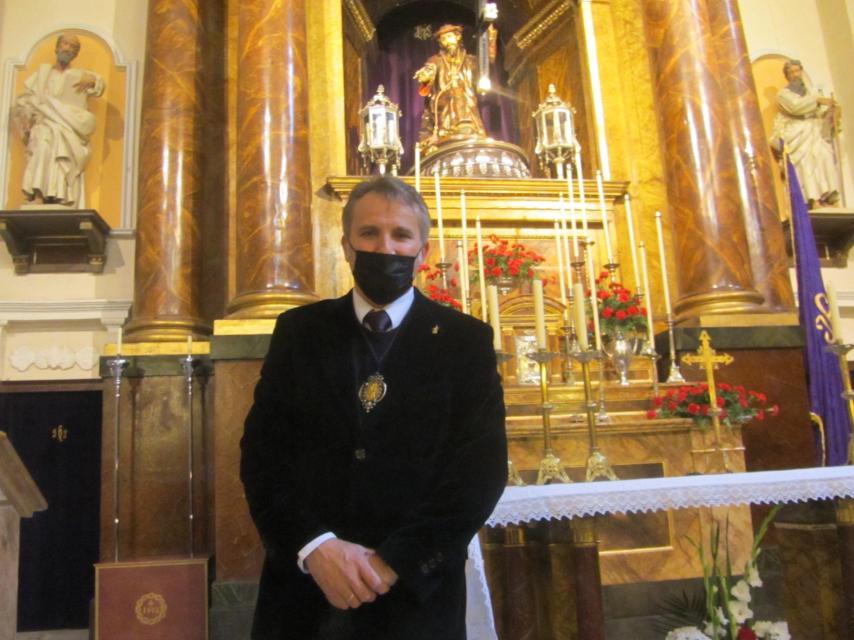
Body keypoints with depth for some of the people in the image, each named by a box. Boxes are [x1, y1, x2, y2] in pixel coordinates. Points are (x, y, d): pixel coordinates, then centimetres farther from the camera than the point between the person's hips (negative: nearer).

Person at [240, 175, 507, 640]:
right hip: (303, 588, 1)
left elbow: (482, 467, -8)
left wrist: (393, 561, -16)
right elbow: (262, 451, -2)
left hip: (416, 593, -1)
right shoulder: (298, 331, 3)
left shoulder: (466, 341, -1)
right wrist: (313, 545, -16)